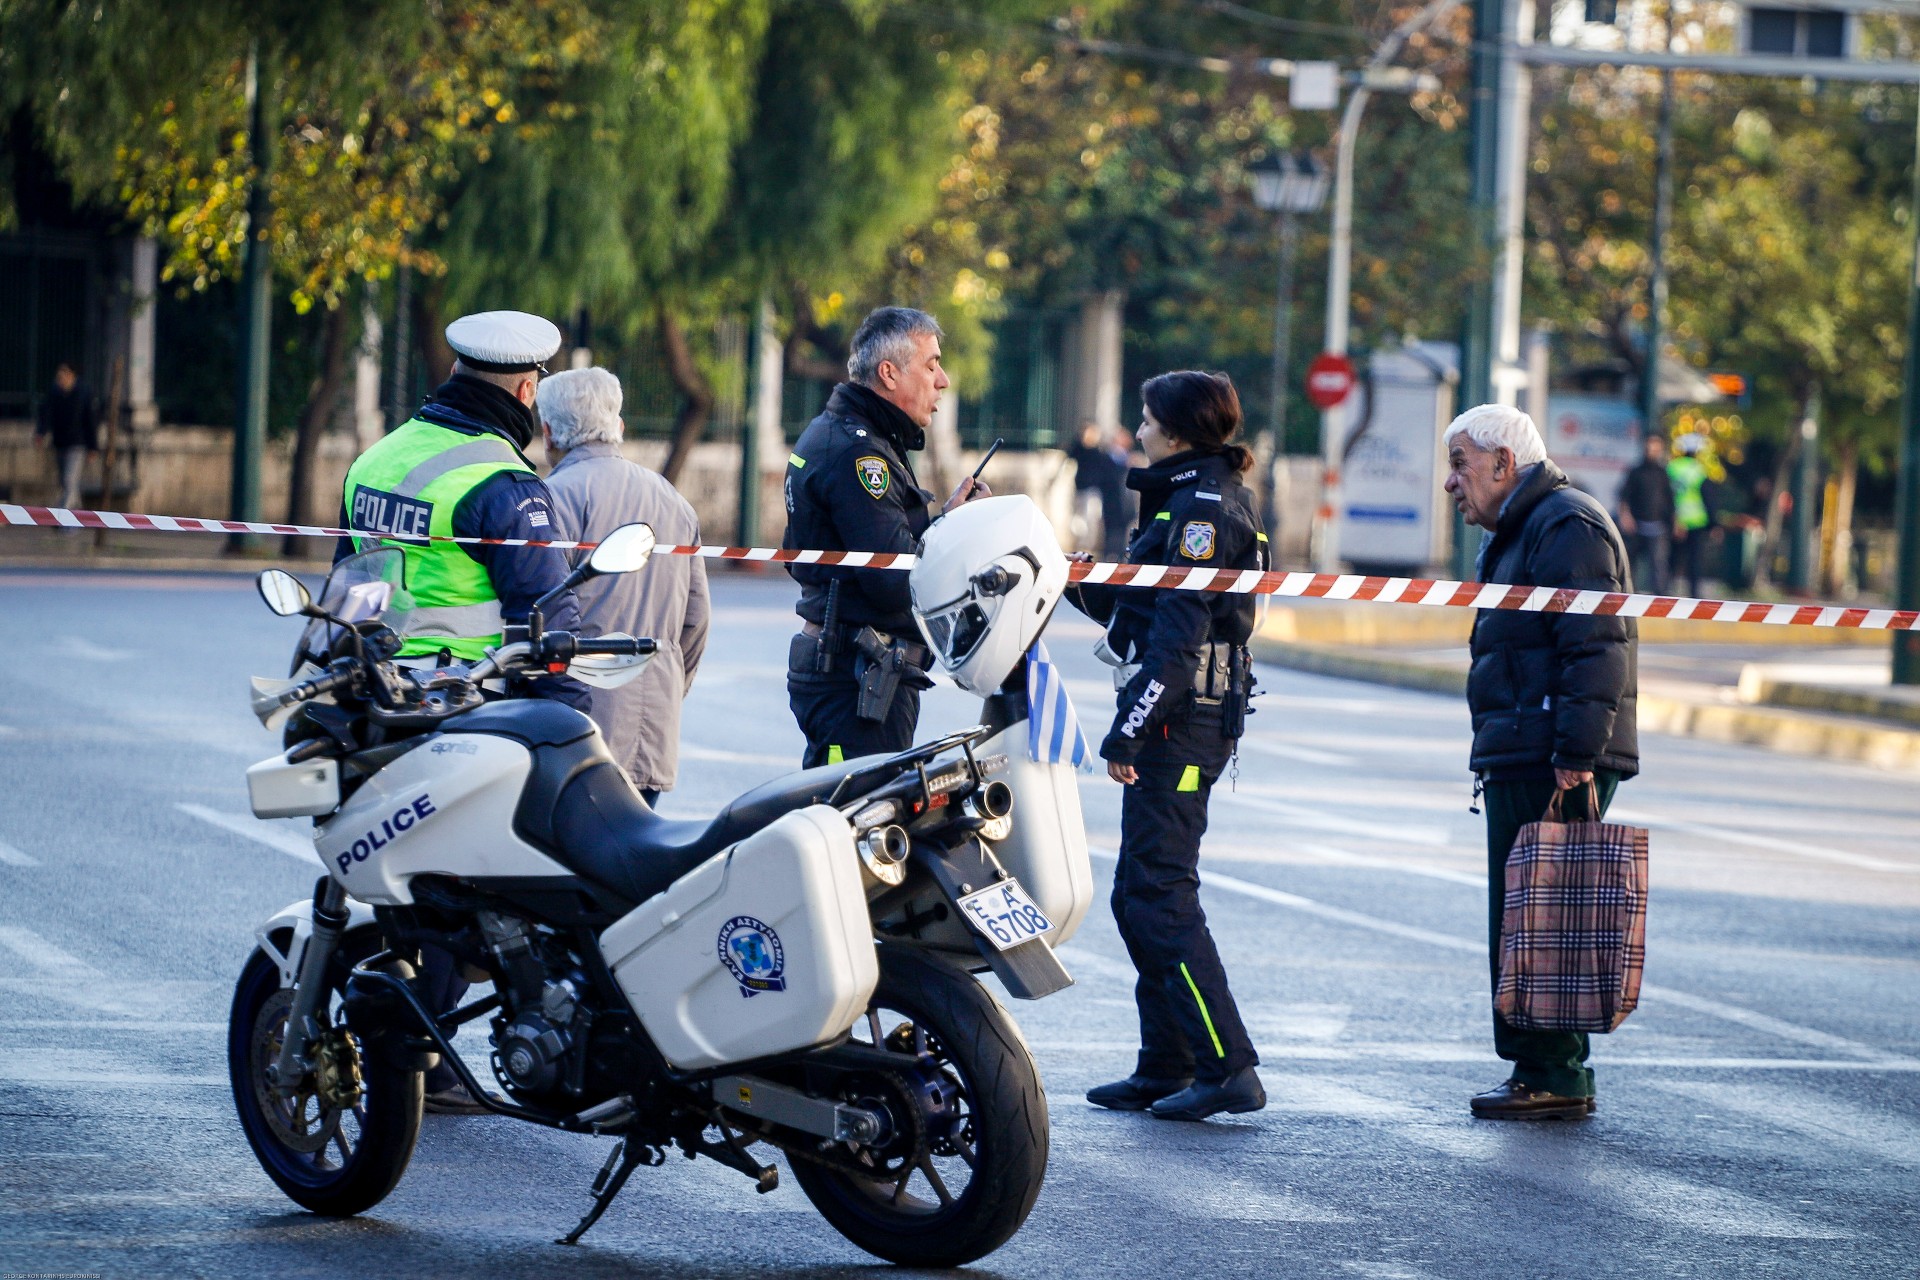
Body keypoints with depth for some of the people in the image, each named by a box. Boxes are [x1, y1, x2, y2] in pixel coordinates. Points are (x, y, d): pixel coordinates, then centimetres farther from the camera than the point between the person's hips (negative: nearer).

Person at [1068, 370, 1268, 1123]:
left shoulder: (1202, 506, -14)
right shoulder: (1194, 501, 18)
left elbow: (1179, 633, -21)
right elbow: (1144, 611, 22)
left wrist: (1129, 729, -22)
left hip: (1180, 722, -10)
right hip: (1184, 721, 10)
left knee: (1159, 896, -11)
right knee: (1138, 897, 13)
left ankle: (1228, 1067, -12)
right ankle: (1167, 1068, 16)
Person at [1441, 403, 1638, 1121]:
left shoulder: (1567, 527, -12)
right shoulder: (1519, 533, 23)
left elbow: (1596, 650, -20)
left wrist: (1576, 756, -25)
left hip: (1555, 768, -11)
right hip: (1524, 765, 11)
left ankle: (1555, 1077, -8)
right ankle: (1545, 1071, 15)